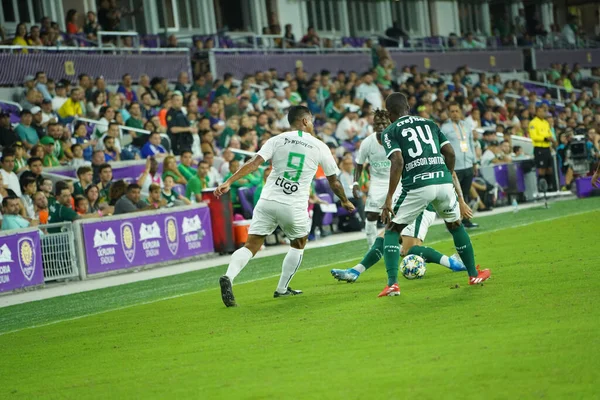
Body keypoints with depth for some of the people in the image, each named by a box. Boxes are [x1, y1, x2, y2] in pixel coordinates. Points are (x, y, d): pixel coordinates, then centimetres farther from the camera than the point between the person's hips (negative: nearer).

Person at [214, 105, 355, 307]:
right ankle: (282, 289, 27)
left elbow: (253, 163, -8)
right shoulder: (320, 147, 6)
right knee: (298, 245, 25)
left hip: (267, 201, 1)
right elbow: (334, 182, 15)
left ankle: (228, 277, -23)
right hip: (294, 207, -1)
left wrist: (228, 182, -10)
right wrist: (345, 201, 32)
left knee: (251, 246, 2)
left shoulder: (277, 140, 6)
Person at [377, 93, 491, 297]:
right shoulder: (429, 123, 21)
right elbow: (450, 153, 14)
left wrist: (389, 199, -9)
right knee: (456, 225, 28)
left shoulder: (390, 131, 7)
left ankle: (392, 284, -3)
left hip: (417, 185, -4)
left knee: (392, 231, 11)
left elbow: (398, 162, -9)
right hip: (444, 182, 4)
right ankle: (474, 274, 35)